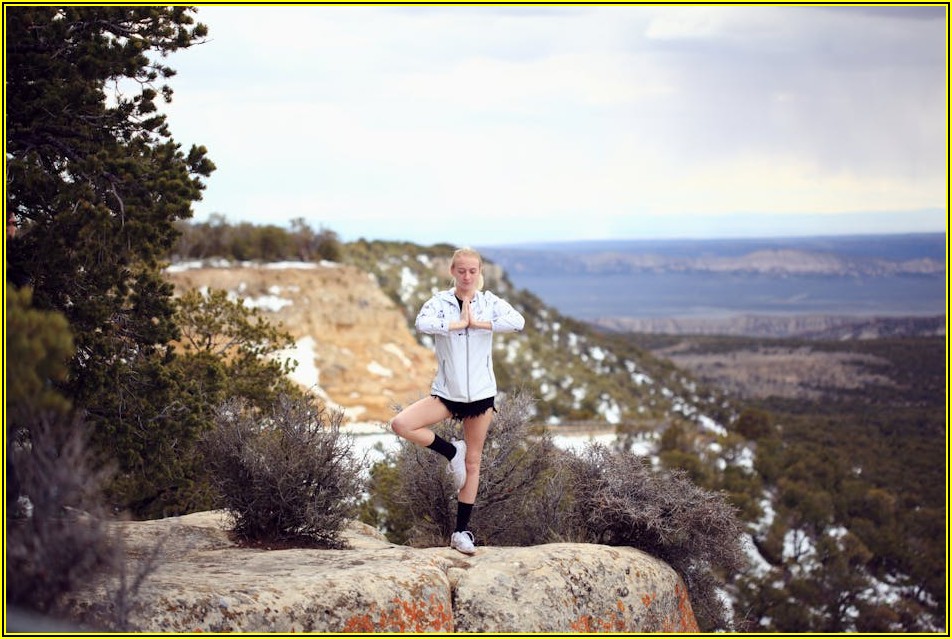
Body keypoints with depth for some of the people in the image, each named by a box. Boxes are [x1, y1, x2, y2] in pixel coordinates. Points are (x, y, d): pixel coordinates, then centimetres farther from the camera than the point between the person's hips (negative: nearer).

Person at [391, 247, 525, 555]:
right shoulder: (440, 301, -5)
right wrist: (459, 323, -19)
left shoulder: (490, 302, -2)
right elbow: (422, 323, -27)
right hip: (446, 392, 0)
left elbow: (518, 322, -21)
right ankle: (451, 452, 1)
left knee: (473, 462, 7)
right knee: (401, 424, -23)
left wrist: (477, 323, -20)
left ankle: (461, 530, 17)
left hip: (480, 394, 0)